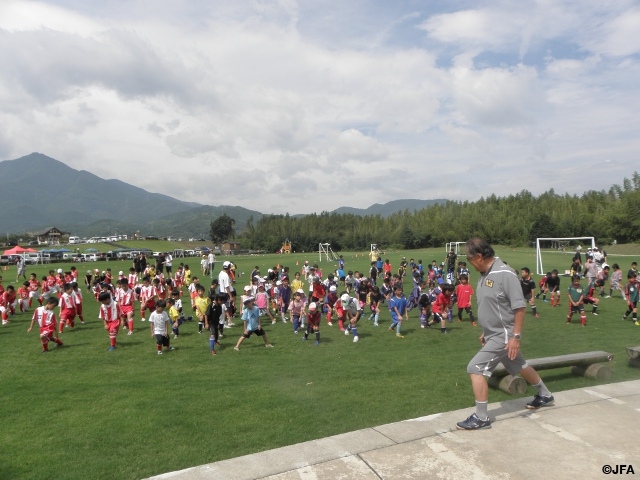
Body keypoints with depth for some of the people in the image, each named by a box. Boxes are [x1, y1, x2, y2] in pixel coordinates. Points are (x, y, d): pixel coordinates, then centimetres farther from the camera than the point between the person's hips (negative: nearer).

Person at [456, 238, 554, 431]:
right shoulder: (484, 274, 2)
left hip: (504, 335, -9)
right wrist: (486, 331, 17)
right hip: (494, 334, 9)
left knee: (475, 368, -12)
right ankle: (545, 395, 51)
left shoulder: (505, 274, -23)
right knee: (520, 366, 27)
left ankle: (481, 418, 0)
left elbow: (520, 307, -23)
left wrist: (515, 336, -24)